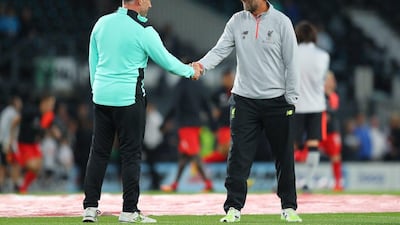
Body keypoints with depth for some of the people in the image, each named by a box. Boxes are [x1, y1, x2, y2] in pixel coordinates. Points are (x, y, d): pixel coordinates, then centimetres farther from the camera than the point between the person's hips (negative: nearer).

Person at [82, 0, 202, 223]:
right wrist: (191, 71, 14)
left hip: (101, 96, 6)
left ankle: (90, 207, 7)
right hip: (128, 96, -6)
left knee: (99, 152, 9)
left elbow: (93, 61, 13)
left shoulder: (102, 23, 6)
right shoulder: (143, 30, -11)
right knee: (131, 153, 1)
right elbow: (166, 60, -3)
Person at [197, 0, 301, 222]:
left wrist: (290, 99, -6)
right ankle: (233, 208, 2)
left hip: (276, 101, -2)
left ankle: (289, 207, 17)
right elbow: (220, 50, -3)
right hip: (244, 100, 2)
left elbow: (291, 62, -3)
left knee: (284, 156, 7)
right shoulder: (237, 21, 4)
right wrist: (201, 65, -23)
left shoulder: (281, 22, -3)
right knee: (239, 156, -2)